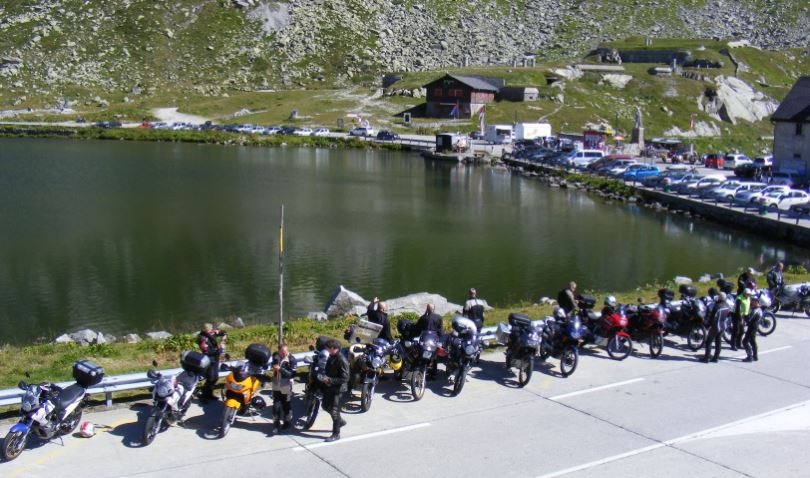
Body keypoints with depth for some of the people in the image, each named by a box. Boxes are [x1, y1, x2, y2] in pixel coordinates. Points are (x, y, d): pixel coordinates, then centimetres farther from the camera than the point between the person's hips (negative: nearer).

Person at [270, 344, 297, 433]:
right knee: (276, 405, 2)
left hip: (286, 386, -4)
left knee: (287, 405, 10)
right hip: (276, 386, 4)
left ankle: (287, 422, 29)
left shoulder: (291, 360, -17)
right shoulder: (275, 355, 0)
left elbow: (292, 374, -23)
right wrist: (273, 368, -2)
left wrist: (280, 369, -28)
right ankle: (276, 424, 11)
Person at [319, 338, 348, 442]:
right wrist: (324, 377, 3)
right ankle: (340, 421, 40)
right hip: (329, 387, 9)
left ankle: (336, 434, 9)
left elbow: (345, 378, -25)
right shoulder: (331, 357, 5)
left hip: (338, 388, -9)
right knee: (326, 406, 20)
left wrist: (329, 380, -25)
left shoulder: (342, 360, -23)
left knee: (334, 411, -2)